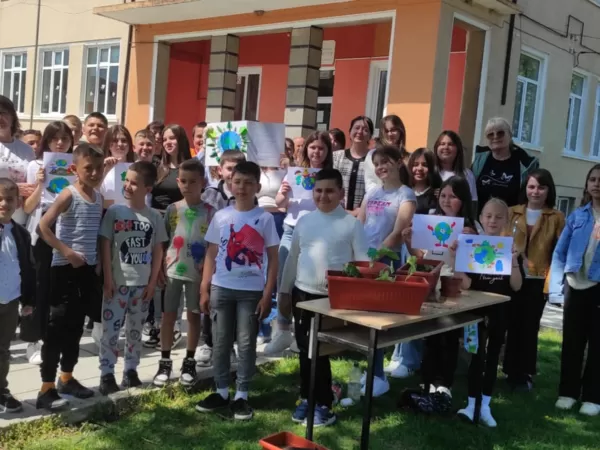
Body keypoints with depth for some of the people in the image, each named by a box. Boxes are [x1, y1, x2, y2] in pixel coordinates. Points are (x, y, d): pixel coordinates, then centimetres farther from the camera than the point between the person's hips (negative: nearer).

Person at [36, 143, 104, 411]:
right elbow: (43, 226, -18)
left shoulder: (99, 197, 8)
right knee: (57, 327, -4)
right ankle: (47, 388, 2)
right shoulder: (68, 195, -11)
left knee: (76, 326, 16)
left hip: (88, 268, 7)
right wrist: (67, 252, -20)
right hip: (65, 269, -7)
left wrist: (98, 261, 6)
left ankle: (67, 378, 29)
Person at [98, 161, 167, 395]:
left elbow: (158, 251, 5)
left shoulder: (154, 217, 1)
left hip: (142, 284, 2)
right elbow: (105, 246, -3)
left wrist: (152, 282, 1)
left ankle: (131, 371, 23)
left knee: (135, 329, 12)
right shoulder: (114, 211, -4)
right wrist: (108, 279, -8)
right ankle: (107, 375, 8)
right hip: (117, 282, -2)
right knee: (111, 328, -1)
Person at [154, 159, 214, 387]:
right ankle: (165, 362, 17)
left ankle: (189, 363, 22)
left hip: (197, 272, -1)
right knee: (168, 315, 5)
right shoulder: (172, 209, 2)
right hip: (173, 270, 2)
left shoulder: (210, 212, -5)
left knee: (194, 316, 9)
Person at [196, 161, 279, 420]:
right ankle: (221, 391, 23)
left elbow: (273, 259, -1)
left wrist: (267, 294, -7)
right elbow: (211, 255, 8)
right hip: (221, 288, 2)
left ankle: (241, 395, 15)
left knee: (246, 343, 5)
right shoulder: (221, 216, 4)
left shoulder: (265, 218, -2)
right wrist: (204, 289, 2)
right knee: (220, 342, 10)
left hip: (251, 290, -2)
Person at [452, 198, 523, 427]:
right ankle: (472, 404, 5)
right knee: (477, 355, -2)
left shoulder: (510, 249, -1)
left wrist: (514, 261, -21)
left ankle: (485, 406, 18)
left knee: (493, 357, 9)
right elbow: (465, 284, -8)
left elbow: (516, 286, -7)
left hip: (500, 311, 2)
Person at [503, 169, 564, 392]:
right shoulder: (512, 213, 7)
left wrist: (552, 278, -10)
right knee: (512, 325, 6)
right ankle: (511, 371, 18)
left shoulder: (556, 217, 2)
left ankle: (524, 374, 17)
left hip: (537, 281, -1)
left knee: (530, 327, 6)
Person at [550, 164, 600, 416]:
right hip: (575, 286, 3)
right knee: (571, 341, 10)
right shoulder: (577, 216, 4)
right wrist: (557, 280, -7)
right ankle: (568, 392, 22)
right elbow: (560, 252, 5)